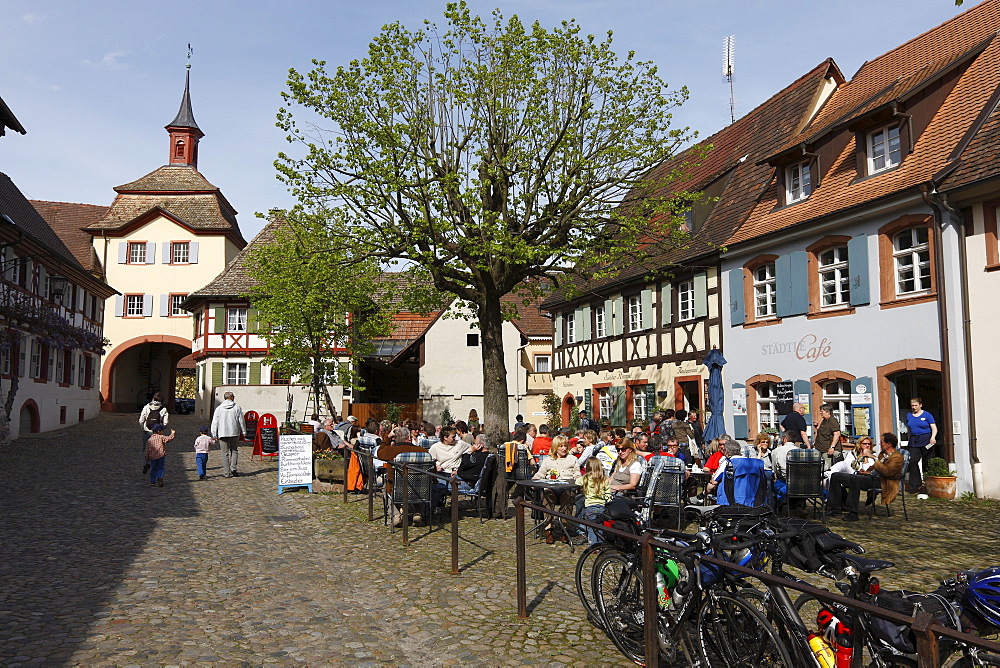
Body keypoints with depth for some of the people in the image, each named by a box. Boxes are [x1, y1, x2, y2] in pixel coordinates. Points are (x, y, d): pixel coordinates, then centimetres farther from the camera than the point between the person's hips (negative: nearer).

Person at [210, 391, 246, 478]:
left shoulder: (219, 408, 3)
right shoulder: (237, 407, 1)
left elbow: (215, 423, 3)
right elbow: (241, 420, 2)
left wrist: (214, 435, 7)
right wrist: (244, 432, 10)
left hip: (222, 434, 0)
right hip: (234, 433, 0)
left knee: (225, 453, 4)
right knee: (234, 451, 13)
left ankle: (226, 472, 3)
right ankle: (233, 468, -4)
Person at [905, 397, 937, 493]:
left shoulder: (927, 415, 1)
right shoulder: (909, 415, 14)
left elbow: (934, 428, -3)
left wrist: (933, 437, -20)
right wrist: (910, 440, 19)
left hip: (926, 440, -3)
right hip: (913, 441, 3)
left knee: (926, 463, 0)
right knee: (913, 461, -9)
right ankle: (915, 483, -5)